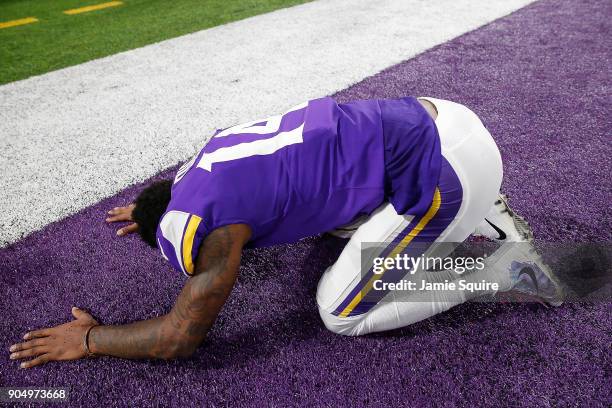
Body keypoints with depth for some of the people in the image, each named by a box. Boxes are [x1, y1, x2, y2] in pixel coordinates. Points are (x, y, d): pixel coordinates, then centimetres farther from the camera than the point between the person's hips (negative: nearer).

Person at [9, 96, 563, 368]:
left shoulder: (211, 219, -12)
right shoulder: (215, 152, 13)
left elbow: (179, 338, -4)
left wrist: (88, 340, 12)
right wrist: (157, 210, 47)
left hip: (445, 168, -9)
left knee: (341, 312, 2)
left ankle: (503, 270, 6)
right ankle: (480, 214, 20)